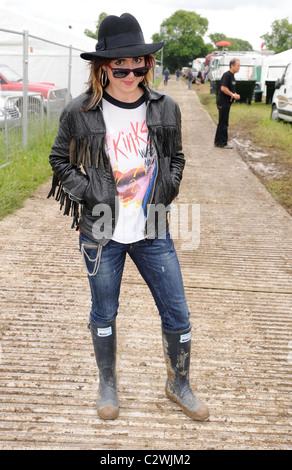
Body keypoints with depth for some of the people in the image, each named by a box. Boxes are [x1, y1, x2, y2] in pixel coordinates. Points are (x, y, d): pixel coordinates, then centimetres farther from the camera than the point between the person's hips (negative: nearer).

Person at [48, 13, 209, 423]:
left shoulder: (165, 108, -1)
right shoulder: (80, 114, -8)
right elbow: (61, 160, 7)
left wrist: (169, 186, -1)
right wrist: (82, 191, -8)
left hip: (153, 231, 2)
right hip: (102, 232, -2)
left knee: (177, 315, 8)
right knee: (104, 314, 14)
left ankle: (178, 384, 33)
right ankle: (108, 384, 39)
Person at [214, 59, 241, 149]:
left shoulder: (232, 75, 15)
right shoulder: (227, 75, -16)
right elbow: (223, 88, -24)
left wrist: (235, 95, 4)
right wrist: (233, 95, -17)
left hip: (227, 102, 10)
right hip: (223, 102, -10)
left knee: (222, 122, 14)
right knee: (223, 123, -5)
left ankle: (218, 142, 22)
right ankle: (223, 143, 1)